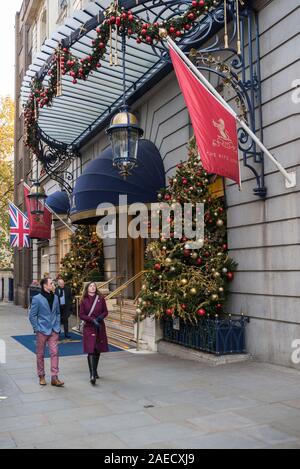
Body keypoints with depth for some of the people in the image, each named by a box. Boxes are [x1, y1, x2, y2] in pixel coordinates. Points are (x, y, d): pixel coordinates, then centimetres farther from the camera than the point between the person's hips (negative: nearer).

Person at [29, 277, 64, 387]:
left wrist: (58, 327, 8)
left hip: (54, 331, 4)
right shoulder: (37, 299, -7)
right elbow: (32, 316, -5)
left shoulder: (55, 297, 7)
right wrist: (37, 329, -9)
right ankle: (41, 376, 22)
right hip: (42, 331, -3)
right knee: (40, 354, 8)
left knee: (54, 353, -2)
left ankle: (54, 377, 2)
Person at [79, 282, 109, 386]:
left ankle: (95, 371, 29)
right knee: (91, 351, -11)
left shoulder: (101, 299, 1)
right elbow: (81, 315, -3)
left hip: (100, 327, 2)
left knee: (98, 350, 11)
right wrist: (92, 319, -15)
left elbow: (105, 312, 6)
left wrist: (101, 317, -14)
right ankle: (92, 375, -12)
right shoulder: (84, 300, -1)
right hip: (89, 328, -2)